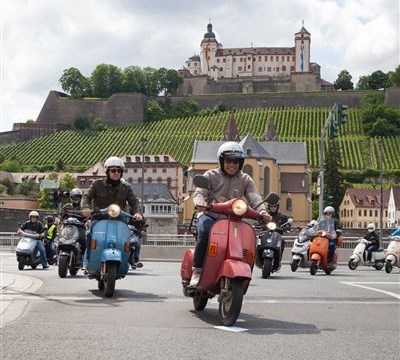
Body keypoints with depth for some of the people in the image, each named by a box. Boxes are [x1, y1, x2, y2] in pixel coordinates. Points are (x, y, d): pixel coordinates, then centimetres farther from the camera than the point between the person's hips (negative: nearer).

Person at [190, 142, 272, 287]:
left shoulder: (245, 180, 15)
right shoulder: (211, 175, 8)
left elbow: (254, 197, 0)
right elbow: (200, 192, -6)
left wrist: (263, 212, -22)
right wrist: (200, 203, -31)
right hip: (210, 216, -3)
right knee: (205, 231, -35)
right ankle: (197, 271, -25)